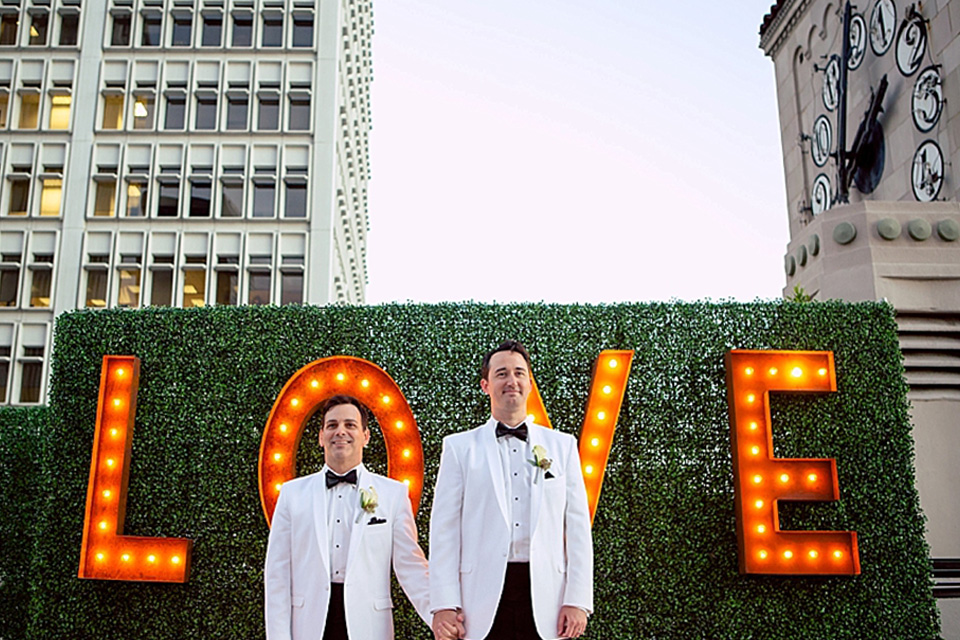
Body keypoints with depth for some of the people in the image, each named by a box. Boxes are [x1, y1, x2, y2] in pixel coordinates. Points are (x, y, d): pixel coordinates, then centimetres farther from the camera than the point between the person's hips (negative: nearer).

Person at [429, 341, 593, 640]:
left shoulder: (562, 446, 11)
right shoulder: (459, 447, 7)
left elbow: (578, 527, 7)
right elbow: (444, 530, 2)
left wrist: (578, 600, -1)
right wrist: (443, 604, -5)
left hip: (545, 597, 1)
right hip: (483, 599, -1)